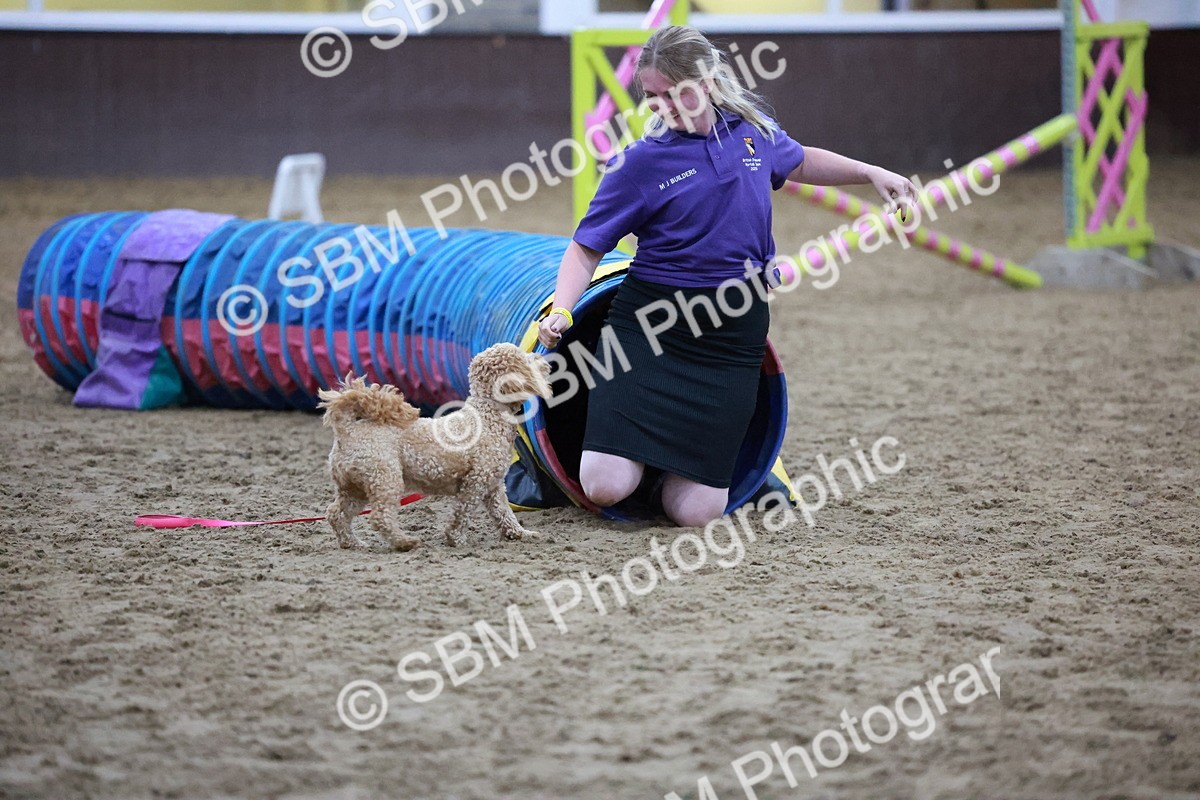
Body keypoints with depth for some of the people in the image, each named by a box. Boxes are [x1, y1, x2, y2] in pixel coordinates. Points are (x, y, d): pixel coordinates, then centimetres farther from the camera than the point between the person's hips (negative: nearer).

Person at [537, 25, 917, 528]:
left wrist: (871, 173, 22)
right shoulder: (642, 161, -8)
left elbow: (797, 162, 28)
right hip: (651, 328, -2)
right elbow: (587, 248, -7)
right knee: (606, 487, -14)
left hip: (733, 335, 2)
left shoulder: (752, 130, 4)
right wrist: (561, 311, -23)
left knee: (695, 512, -7)